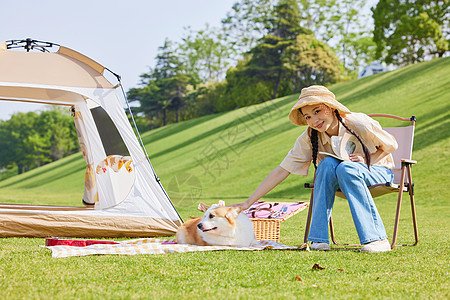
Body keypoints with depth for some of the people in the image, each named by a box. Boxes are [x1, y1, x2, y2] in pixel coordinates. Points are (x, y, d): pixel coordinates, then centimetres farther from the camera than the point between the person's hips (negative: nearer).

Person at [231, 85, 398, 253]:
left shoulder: (360, 123, -25)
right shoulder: (309, 139, -17)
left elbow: (391, 146, -7)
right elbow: (281, 171, -18)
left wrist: (366, 160, -25)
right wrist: (248, 203, -23)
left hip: (378, 172, -2)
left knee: (346, 168, -35)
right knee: (328, 163, -31)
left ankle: (378, 238, -35)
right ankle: (319, 238, -30)